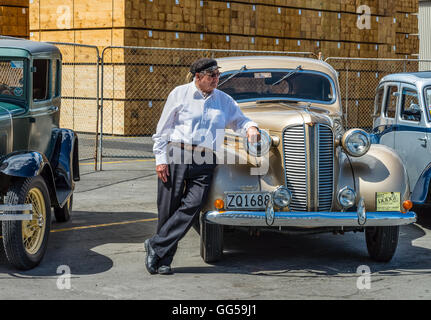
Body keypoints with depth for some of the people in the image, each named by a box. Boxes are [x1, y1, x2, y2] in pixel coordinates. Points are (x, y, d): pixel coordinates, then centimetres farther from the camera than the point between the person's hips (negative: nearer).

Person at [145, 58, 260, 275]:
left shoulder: (224, 100, 16)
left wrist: (250, 128, -1)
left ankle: (156, 245, -4)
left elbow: (239, 120, 24)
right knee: (168, 208, -1)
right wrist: (161, 159, -2)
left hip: (205, 161, 2)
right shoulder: (180, 94, 7)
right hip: (176, 156, -2)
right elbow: (163, 129, 6)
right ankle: (164, 257, 10)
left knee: (193, 206, -13)